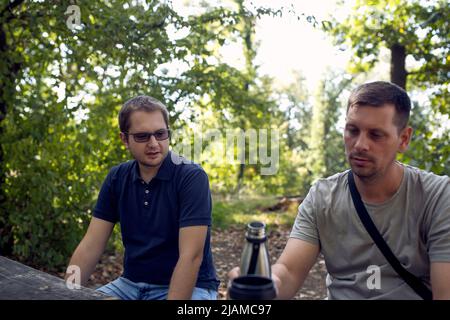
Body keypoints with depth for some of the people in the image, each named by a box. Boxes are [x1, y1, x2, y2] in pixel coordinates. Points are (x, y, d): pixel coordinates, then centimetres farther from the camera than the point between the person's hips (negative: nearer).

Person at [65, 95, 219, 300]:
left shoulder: (192, 177, -16)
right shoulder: (116, 178, 1)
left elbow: (191, 256, -22)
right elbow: (90, 246, -1)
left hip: (189, 287, -4)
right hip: (131, 284, 5)